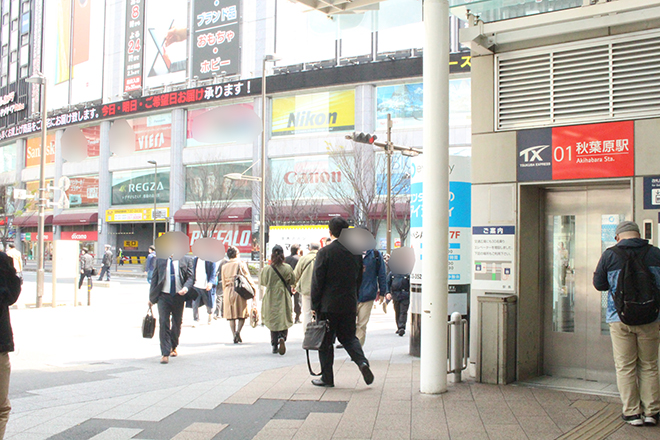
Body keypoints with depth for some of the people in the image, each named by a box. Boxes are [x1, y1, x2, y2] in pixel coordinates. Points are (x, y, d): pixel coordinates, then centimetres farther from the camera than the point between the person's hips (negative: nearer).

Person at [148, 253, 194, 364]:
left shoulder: (186, 260, 4)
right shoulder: (160, 260, 6)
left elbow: (190, 277, 1)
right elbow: (154, 278, 10)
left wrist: (186, 288, -21)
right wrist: (152, 297, 8)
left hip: (179, 296, 1)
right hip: (163, 296, -1)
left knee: (177, 323, 14)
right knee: (163, 323, -11)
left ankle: (173, 347, 37)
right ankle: (165, 353, -10)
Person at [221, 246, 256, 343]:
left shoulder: (224, 266, 7)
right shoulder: (241, 264, -3)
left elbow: (223, 282, 12)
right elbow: (247, 277, -2)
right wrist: (253, 287, 11)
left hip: (228, 291, 3)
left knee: (231, 316, 8)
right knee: (242, 314, 4)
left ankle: (235, 336, 4)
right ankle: (238, 331, -19)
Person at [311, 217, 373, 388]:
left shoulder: (325, 252, -11)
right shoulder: (356, 252, 4)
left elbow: (317, 281, -10)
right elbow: (359, 279, 12)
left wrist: (314, 305, -3)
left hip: (328, 304, -4)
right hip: (349, 304, 5)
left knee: (325, 341, 6)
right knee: (348, 337, 17)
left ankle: (327, 378, 11)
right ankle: (362, 362, -5)